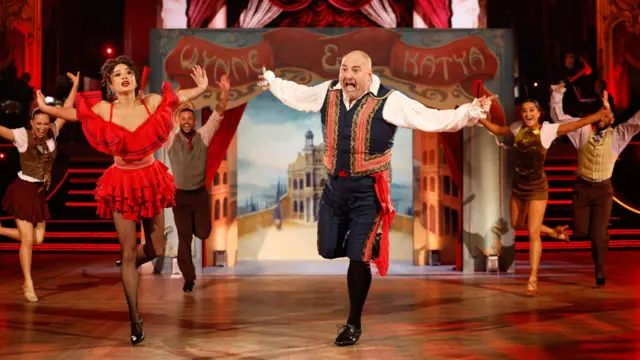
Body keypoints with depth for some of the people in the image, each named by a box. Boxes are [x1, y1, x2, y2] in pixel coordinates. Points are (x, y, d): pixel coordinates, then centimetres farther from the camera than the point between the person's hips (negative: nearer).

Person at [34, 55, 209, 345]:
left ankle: (129, 266, 46)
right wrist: (45, 107, -3)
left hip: (151, 181, 2)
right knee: (128, 253, 1)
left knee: (156, 250, 9)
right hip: (122, 184, -2)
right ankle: (135, 318, 13)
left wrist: (201, 88, -8)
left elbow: (179, 96, 4)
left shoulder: (152, 103, -9)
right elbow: (73, 113, 4)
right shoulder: (103, 110, -10)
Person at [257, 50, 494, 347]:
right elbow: (296, 94, 21)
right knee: (328, 251, 11)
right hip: (334, 186, 5)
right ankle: (365, 247, 46)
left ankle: (354, 324, 20)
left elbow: (433, 119, -20)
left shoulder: (389, 101, -15)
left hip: (367, 190, -5)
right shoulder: (327, 92, 1)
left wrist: (471, 112, -32)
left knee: (357, 259, -1)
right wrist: (270, 80, 31)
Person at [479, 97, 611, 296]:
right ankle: (553, 232, 42)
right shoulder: (518, 128, 1)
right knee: (517, 224, 21)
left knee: (533, 232, -8)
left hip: (537, 188, -6)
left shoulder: (547, 129, -11)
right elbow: (497, 130, 17)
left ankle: (533, 278, 0)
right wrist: (480, 117, 10)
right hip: (518, 185, 6)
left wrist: (601, 113, -19)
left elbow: (578, 124, -13)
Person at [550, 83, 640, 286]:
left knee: (598, 234, -2)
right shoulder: (582, 130, 2)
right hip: (582, 187, 1)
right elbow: (558, 116, 2)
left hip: (603, 189, -1)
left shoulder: (617, 136, 1)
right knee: (580, 232, -2)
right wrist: (557, 94, -5)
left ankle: (599, 272, 16)